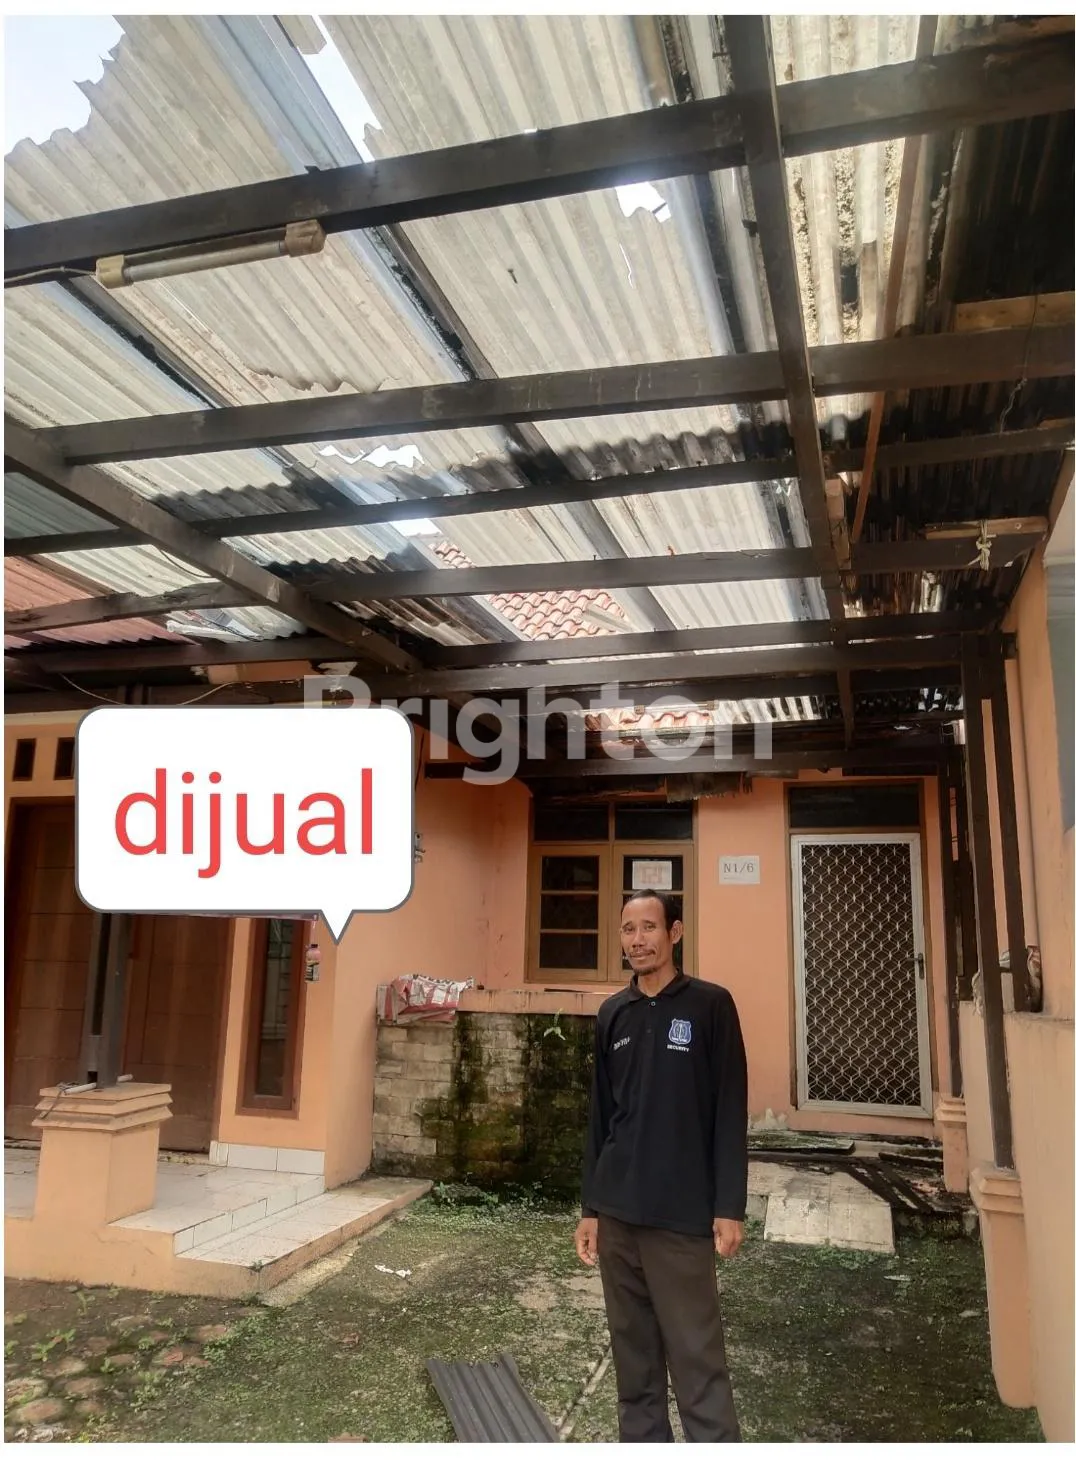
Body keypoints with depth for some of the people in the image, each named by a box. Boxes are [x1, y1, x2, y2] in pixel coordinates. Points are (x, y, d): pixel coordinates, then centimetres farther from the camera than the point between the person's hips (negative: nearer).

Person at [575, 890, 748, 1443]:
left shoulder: (709, 1005, -5)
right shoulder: (612, 1014, 8)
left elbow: (729, 1111, -6)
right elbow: (600, 1116, 11)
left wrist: (730, 1206, -10)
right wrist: (590, 1207, 9)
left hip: (682, 1215, -4)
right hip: (617, 1213, 5)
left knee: (696, 1358, -2)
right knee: (632, 1353, 13)